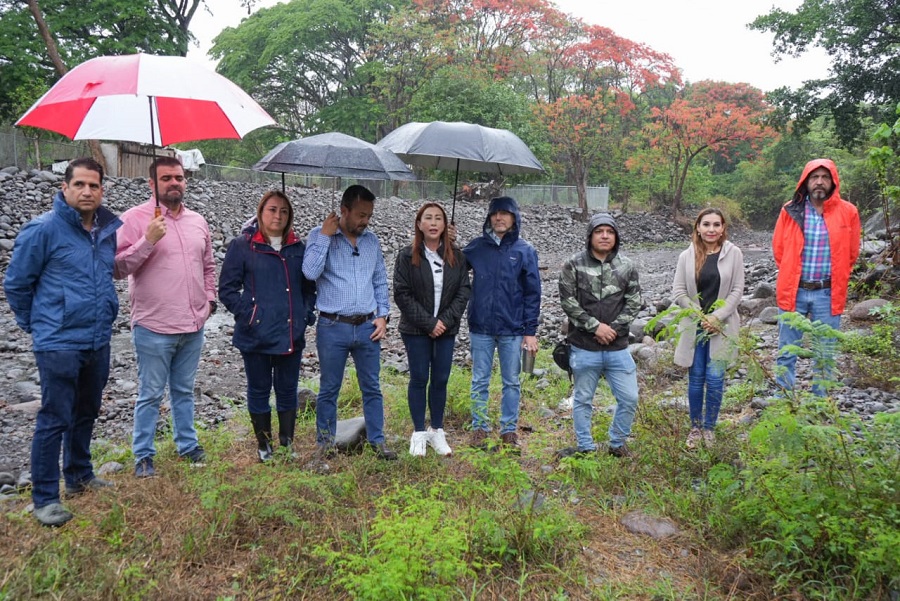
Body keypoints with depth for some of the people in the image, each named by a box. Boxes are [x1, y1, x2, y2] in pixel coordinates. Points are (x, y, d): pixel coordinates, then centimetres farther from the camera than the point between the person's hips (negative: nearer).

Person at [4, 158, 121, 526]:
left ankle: (79, 476, 36)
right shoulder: (43, 229, -12)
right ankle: (45, 499, 12)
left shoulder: (110, 229, 3)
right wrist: (35, 324, 4)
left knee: (86, 413, 18)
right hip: (59, 344, -6)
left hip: (98, 341, 6)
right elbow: (16, 283, -4)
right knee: (54, 420, 0)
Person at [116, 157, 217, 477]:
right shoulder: (136, 217, -8)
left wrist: (209, 299, 10)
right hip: (154, 327, -5)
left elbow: (208, 266, 20)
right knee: (150, 395, 5)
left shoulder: (197, 220, 10)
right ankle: (143, 456, 19)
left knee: (184, 391, 18)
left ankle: (187, 445, 31)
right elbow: (119, 267, -13)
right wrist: (148, 240, -23)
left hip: (193, 327, 5)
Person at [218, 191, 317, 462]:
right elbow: (227, 288, -3)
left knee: (287, 389, 11)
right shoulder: (243, 245, -3)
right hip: (256, 335, -3)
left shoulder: (298, 247, 7)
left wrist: (306, 314, 4)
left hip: (291, 335, 3)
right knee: (259, 390, 10)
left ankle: (287, 443, 24)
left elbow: (309, 286, 17)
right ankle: (264, 445, 24)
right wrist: (247, 313, -12)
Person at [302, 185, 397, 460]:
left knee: (372, 387, 10)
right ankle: (325, 440, 25)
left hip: (367, 327, 4)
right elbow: (310, 272, -19)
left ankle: (377, 440, 22)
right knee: (329, 389, 9)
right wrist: (324, 235, -16)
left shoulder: (372, 240, 8)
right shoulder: (319, 235, -4)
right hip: (332, 327, -3)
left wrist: (383, 315, 6)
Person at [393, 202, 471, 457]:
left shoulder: (456, 256, 2)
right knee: (419, 379, 4)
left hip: (446, 329, 2)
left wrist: (445, 320, -10)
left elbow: (464, 291, 1)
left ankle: (437, 431, 21)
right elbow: (402, 294, -9)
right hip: (416, 330, -2)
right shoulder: (407, 256, -6)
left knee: (441, 380, 7)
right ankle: (419, 433, 16)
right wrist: (428, 323, -13)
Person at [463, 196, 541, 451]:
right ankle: (480, 427, 22)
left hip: (512, 329, -1)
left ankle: (509, 429, 22)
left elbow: (532, 294, 0)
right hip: (481, 327, 1)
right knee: (480, 381, 9)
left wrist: (530, 331, -3)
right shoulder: (476, 247, 2)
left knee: (511, 382, 10)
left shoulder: (525, 251, -1)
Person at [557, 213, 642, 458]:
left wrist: (613, 328, -10)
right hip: (584, 348, -2)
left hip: (618, 347, 2)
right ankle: (585, 446, 26)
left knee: (629, 399, 5)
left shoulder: (627, 266, 4)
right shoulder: (573, 265, -4)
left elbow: (633, 303, 2)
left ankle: (618, 443, 26)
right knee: (583, 399, 10)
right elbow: (568, 302, -8)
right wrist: (595, 326, -14)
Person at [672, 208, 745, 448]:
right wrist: (701, 316, -9)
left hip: (721, 326, -1)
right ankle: (695, 427, 23)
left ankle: (709, 427, 20)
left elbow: (737, 291, -2)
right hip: (693, 326, 1)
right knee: (696, 379, 8)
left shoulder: (733, 254, -1)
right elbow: (678, 292, 0)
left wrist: (717, 317, -11)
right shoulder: (687, 256, 1)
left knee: (715, 379, 0)